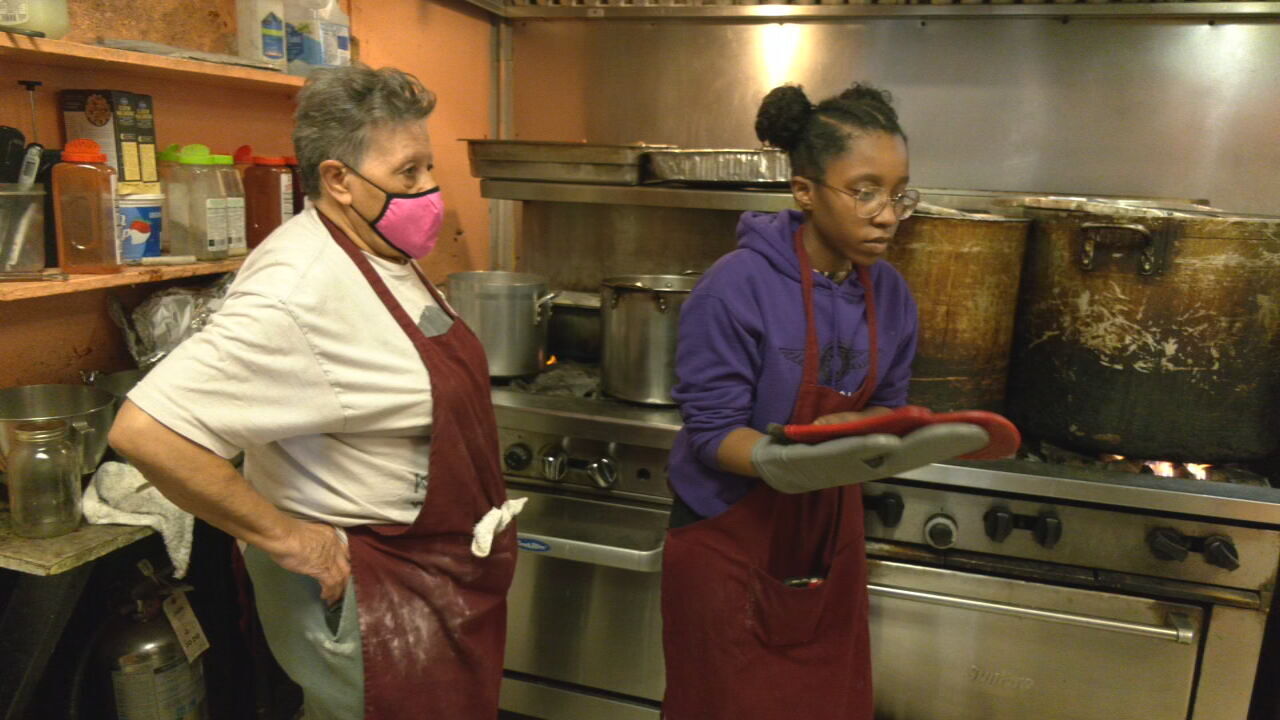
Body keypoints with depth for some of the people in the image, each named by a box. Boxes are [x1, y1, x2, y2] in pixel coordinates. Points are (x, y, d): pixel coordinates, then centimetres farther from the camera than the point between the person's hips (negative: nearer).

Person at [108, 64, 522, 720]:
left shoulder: (385, 256, 3)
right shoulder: (297, 291, -27)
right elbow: (144, 431, -32)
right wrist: (285, 537, -25)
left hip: (443, 566, 9)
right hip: (351, 587, -9)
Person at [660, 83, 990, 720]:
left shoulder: (890, 294, -2)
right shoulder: (737, 287, -22)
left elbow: (884, 409, 5)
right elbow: (712, 434, -20)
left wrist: (921, 438, -17)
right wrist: (794, 458, -37)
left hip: (829, 535, 6)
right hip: (733, 541, -5)